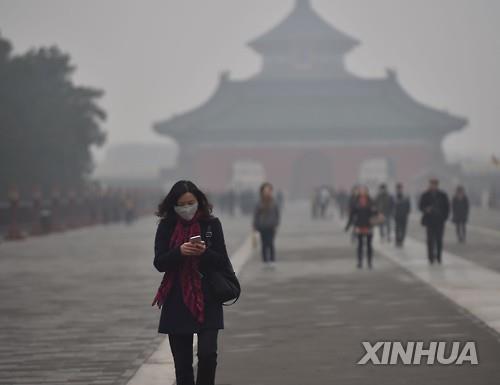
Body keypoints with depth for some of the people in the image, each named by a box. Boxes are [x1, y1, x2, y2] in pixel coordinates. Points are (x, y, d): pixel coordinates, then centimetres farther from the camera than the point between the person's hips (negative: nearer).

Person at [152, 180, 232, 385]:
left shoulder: (211, 224, 0)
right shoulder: (166, 226, 2)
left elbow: (223, 262, -1)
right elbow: (159, 263, -3)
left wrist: (204, 252, -20)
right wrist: (179, 251, -21)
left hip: (207, 300, -1)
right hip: (177, 301, 1)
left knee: (207, 353, -14)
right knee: (182, 362, 5)